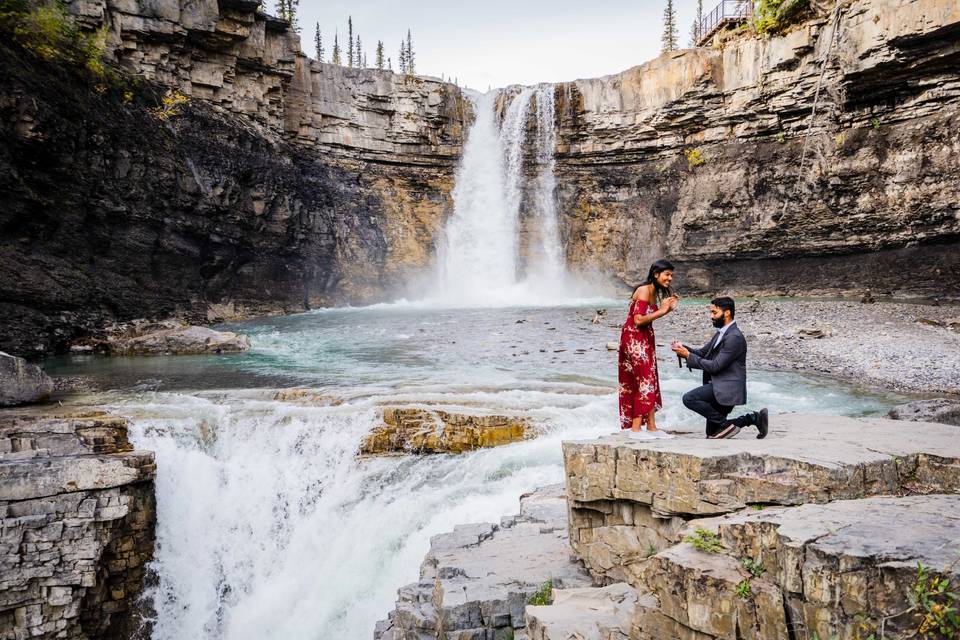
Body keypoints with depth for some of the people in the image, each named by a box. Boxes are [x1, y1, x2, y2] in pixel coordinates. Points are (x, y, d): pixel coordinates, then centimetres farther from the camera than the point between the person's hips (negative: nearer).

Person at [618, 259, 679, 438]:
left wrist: (668, 308, 3)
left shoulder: (656, 292, 12)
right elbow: (638, 320, -22)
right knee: (644, 382, -7)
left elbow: (649, 316, 12)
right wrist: (661, 311, -18)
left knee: (650, 382, 10)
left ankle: (652, 427, 16)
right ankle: (636, 428, -2)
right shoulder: (644, 291, -17)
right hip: (634, 339, -10)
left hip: (646, 339, 10)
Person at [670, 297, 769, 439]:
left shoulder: (734, 337, -17)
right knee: (712, 437, 11)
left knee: (689, 398, -26)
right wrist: (683, 348, -2)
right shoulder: (720, 333, 13)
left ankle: (726, 424, -14)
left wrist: (688, 355, -17)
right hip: (719, 386, 9)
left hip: (726, 387, -9)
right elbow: (702, 352, 16)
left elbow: (715, 366, -21)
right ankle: (754, 418, 17)